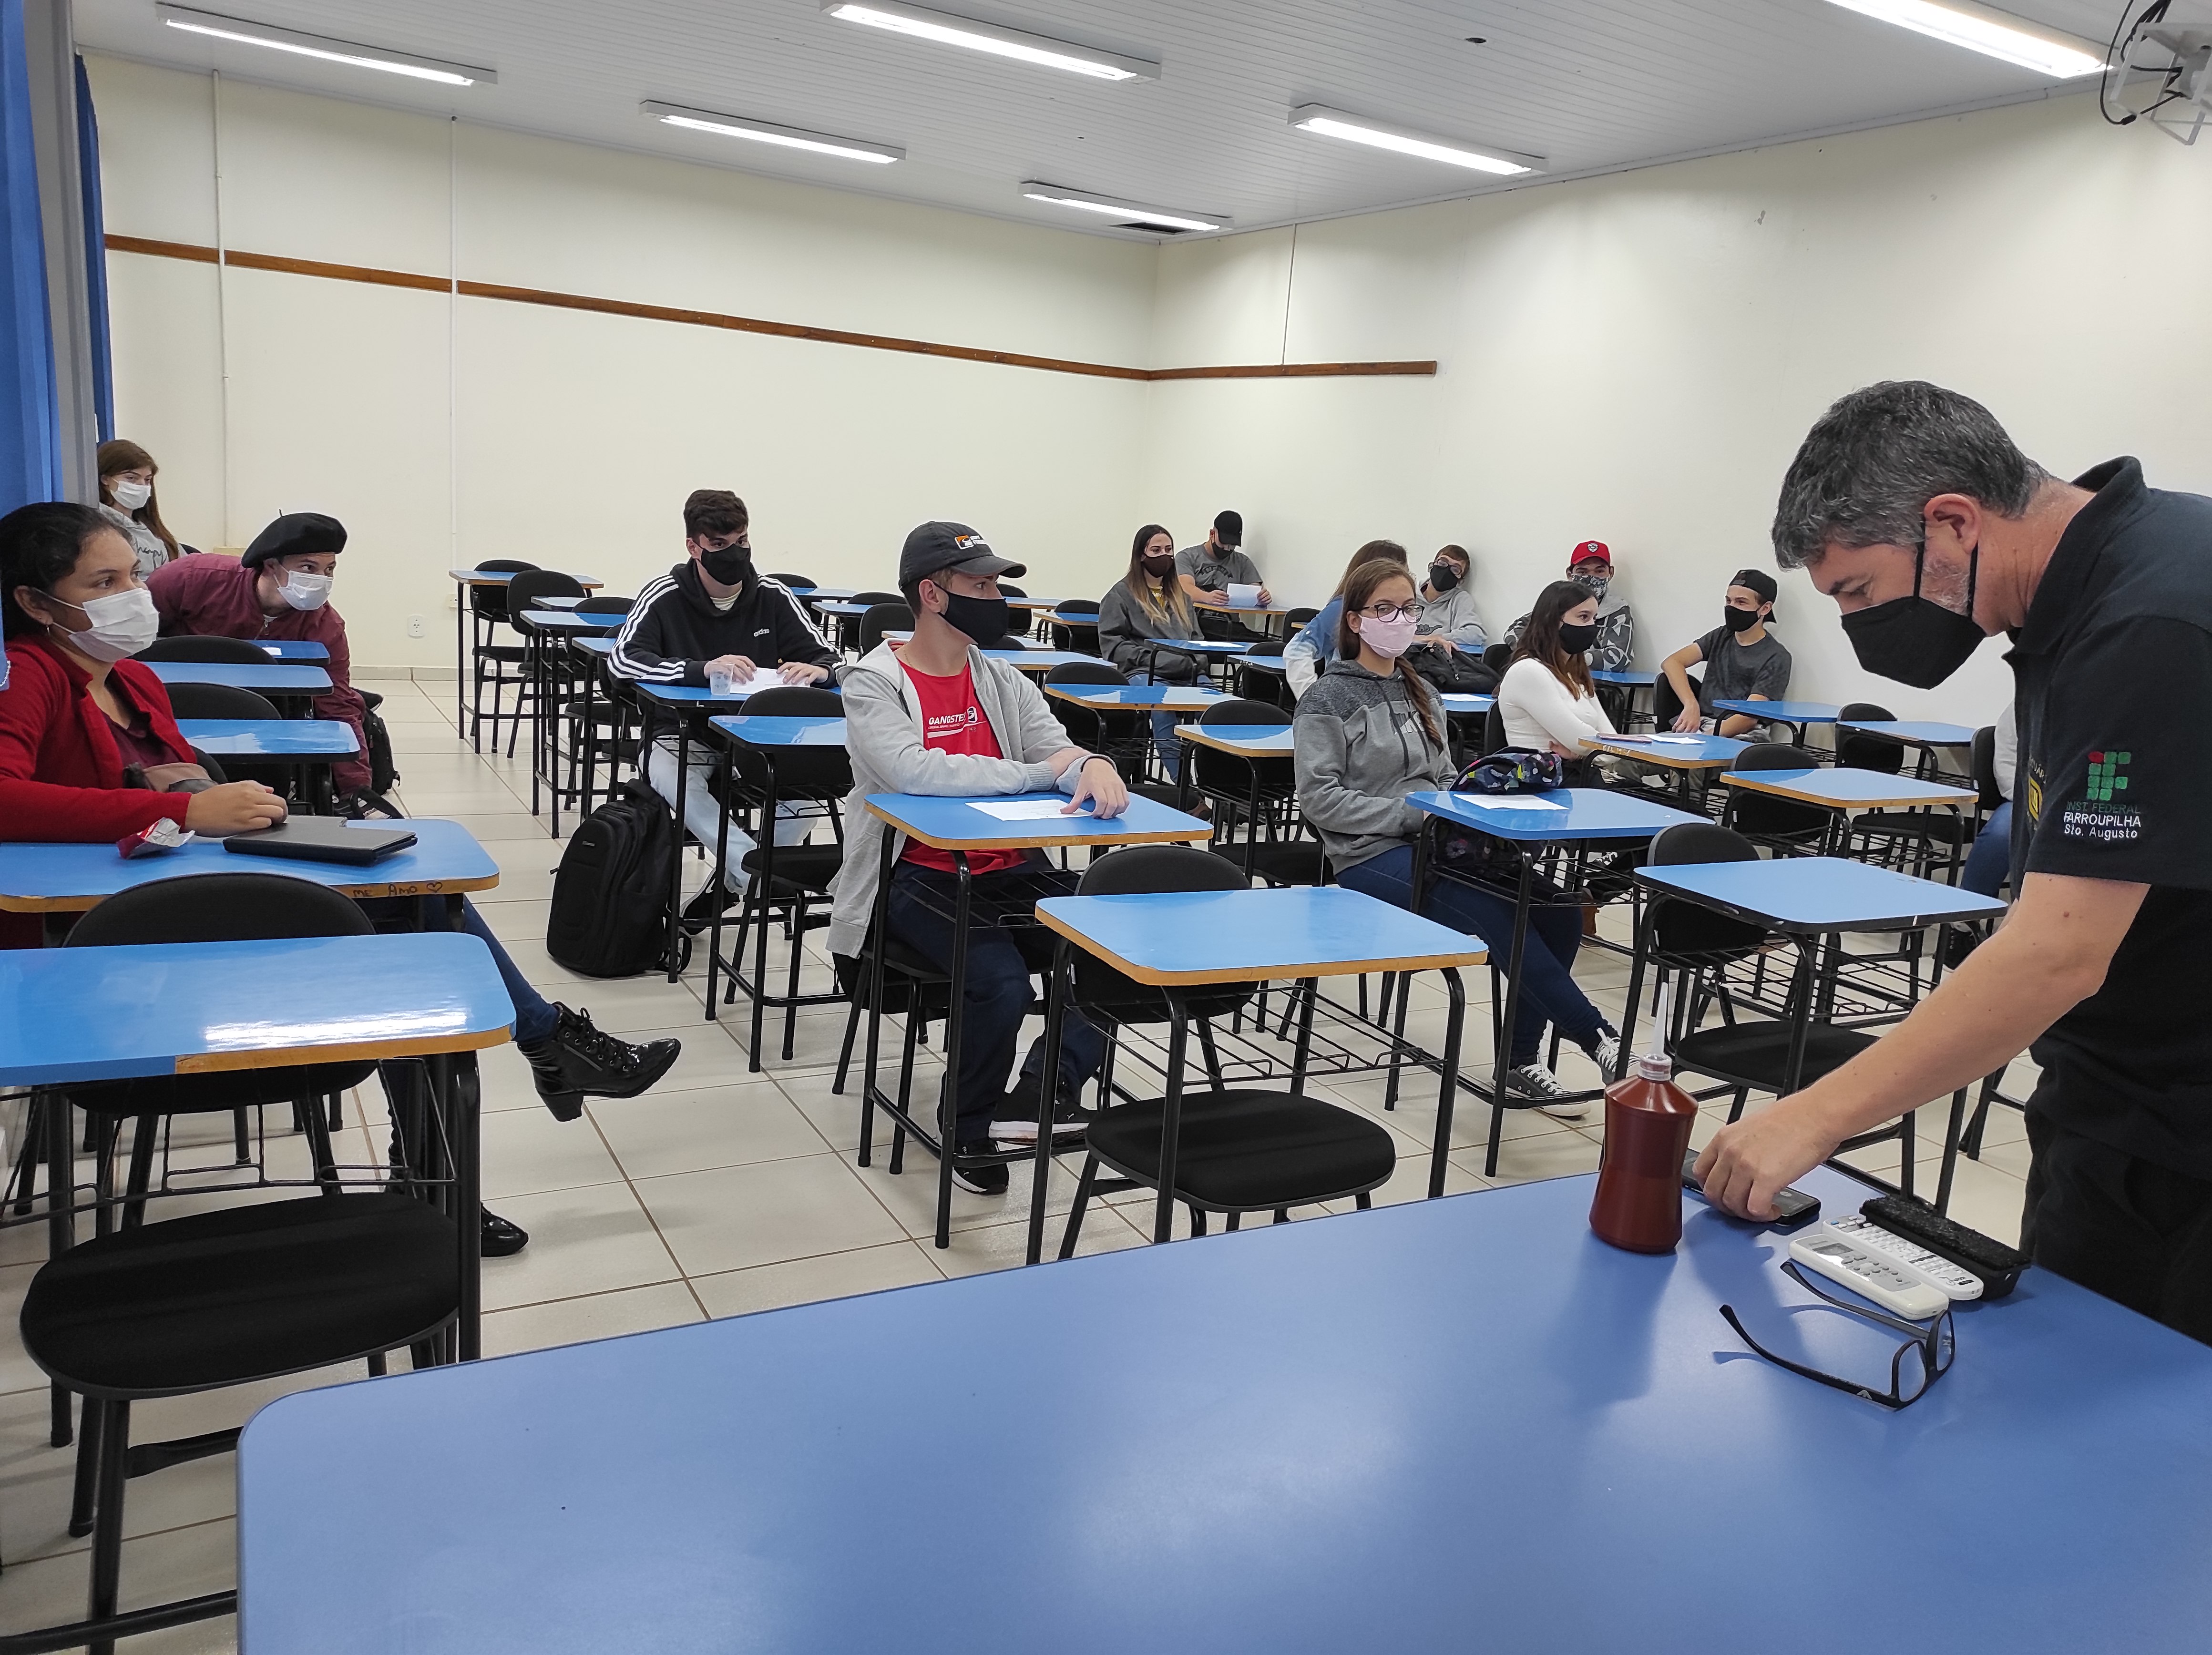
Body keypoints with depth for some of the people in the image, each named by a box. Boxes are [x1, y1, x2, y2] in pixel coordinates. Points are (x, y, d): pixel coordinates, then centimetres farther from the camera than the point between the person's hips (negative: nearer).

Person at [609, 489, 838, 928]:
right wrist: (702, 669, -33)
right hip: (683, 734, -2)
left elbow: (828, 659, 2)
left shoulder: (773, 596, 0)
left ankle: (734, 879, -4)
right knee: (670, 776, -37)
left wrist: (816, 670, -25)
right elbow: (621, 659, -19)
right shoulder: (666, 595, -7)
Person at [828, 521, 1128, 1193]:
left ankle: (1044, 1089, -11)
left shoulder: (1004, 683, 14)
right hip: (919, 877, -5)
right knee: (1002, 984, -28)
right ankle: (970, 1129, -1)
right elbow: (913, 770, -22)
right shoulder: (873, 685, -4)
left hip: (1012, 870, 5)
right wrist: (1039, 772, -16)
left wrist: (1094, 766, -24)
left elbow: (1058, 749, 3)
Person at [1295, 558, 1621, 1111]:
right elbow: (1319, 798, -10)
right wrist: (1414, 814, -17)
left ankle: (1523, 1059, -9)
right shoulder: (1329, 699, -1)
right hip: (1371, 856, -6)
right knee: (1498, 914, -31)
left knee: (1556, 905, -19)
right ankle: (1598, 1038, -21)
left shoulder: (1421, 694, 19)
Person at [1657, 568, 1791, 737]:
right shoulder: (1721, 636, 16)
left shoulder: (1776, 658, -1)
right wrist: (1691, 705, -16)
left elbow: (1750, 717, -12)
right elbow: (1671, 663, 2)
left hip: (1739, 735, -6)